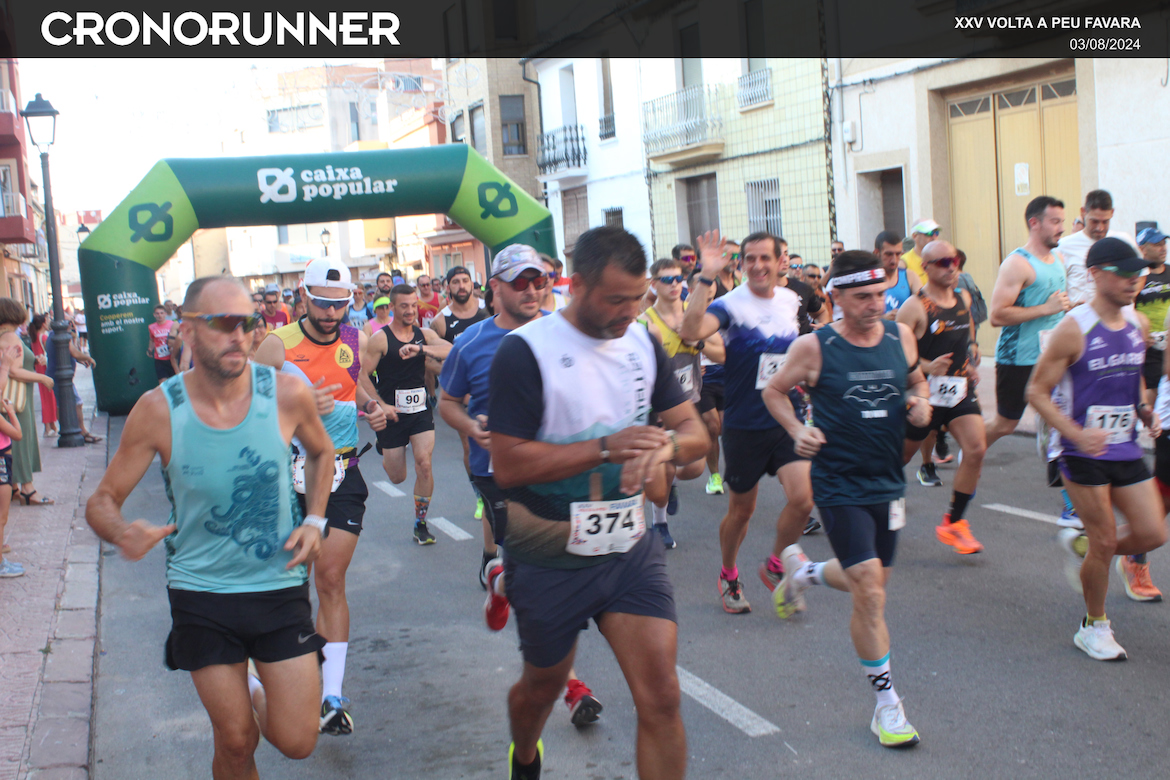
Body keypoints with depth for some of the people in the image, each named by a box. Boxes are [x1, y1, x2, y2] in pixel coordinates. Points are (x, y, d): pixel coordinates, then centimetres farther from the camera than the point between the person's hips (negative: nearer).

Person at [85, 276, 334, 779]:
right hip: (201, 593, -1)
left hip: (279, 587, 1)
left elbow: (319, 453, 11)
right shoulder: (158, 411, -14)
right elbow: (102, 501, -6)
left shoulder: (287, 394, -12)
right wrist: (122, 533, -29)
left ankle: (255, 693, 34)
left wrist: (314, 520, -3)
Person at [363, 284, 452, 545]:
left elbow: (449, 350, -17)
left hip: (420, 410, 2)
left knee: (424, 462, -16)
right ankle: (383, 446, 47)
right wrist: (380, 406, -17)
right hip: (392, 413, -2)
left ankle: (421, 524, 2)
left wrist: (421, 349, -33)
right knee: (397, 477, 9)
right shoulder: (380, 339, -8)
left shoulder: (425, 335, 2)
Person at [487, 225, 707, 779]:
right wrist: (605, 447, -27)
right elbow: (507, 465, -20)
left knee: (661, 697, -5)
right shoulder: (526, 350, -16)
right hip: (550, 561, -3)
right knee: (543, 686, 20)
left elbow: (694, 432, 2)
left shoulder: (641, 343, 2)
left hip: (631, 551, 4)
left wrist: (668, 444, -22)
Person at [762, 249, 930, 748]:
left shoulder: (901, 336, 0)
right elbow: (774, 391, 4)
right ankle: (886, 702, 4)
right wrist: (798, 430, -12)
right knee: (870, 591, -11)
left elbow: (917, 380, 18)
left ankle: (802, 571, 49)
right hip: (839, 485, -5)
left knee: (870, 583, 19)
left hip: (888, 482, 5)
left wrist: (922, 404, -4)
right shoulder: (814, 348, -11)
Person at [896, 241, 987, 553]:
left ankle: (953, 522, 0)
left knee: (976, 449, -13)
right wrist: (928, 367, -29)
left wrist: (972, 362, 14)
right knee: (901, 455, 8)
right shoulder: (915, 306, -13)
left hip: (961, 389, 5)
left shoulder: (963, 299, 9)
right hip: (927, 391, -5)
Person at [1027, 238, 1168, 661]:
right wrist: (1077, 434, -23)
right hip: (1084, 452, -6)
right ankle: (1094, 626, 19)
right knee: (1105, 541, -2)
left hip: (1126, 448, 7)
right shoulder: (1074, 329, -15)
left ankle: (1079, 545, 30)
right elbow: (1037, 391, -13)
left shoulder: (1136, 324, 6)